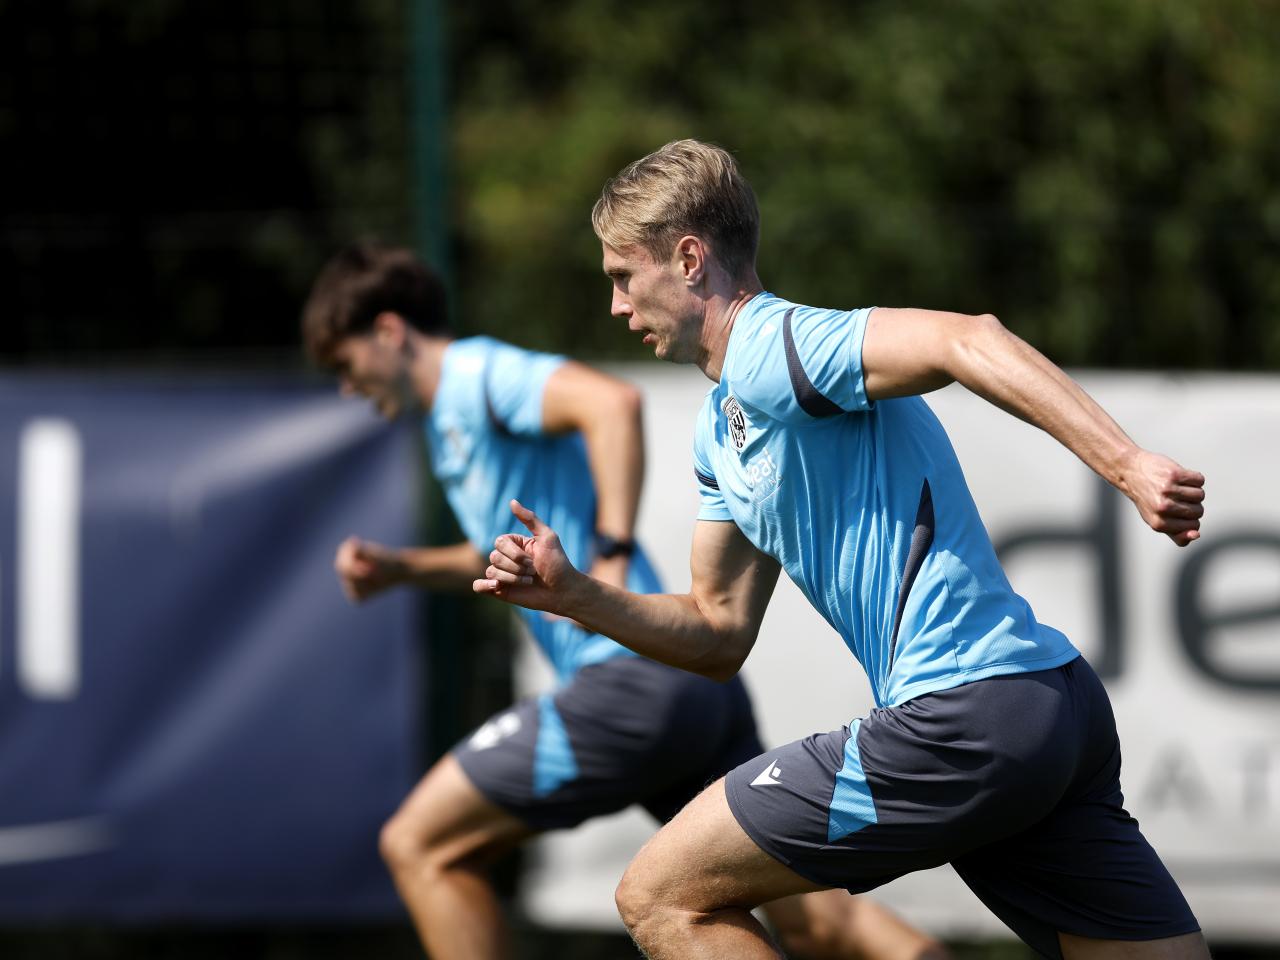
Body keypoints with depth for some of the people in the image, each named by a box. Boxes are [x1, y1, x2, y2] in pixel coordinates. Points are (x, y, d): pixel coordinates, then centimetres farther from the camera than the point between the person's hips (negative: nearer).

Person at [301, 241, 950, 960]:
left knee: (419, 846, 0)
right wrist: (399, 569, 27)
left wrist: (611, 556, -25)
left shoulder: (478, 373, -5)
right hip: (699, 680, 10)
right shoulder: (450, 416, 26)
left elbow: (613, 401, -24)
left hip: (632, 682, -10)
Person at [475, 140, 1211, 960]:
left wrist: (1126, 465, -33)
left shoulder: (770, 346, -8)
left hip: (964, 721, -10)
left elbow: (967, 341, -24)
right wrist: (573, 595, 14)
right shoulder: (723, 431, 23)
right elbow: (721, 635, 28)